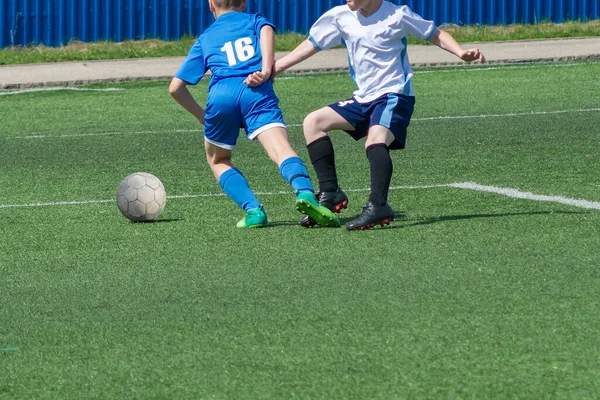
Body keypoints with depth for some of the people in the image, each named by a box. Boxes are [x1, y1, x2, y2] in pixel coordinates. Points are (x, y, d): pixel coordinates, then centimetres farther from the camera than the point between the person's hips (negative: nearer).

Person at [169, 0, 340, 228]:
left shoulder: (205, 39, 32)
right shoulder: (254, 21, 29)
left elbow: (175, 88, 28)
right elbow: (267, 30, 2)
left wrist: (202, 116, 37)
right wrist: (266, 70, -6)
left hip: (221, 95, 1)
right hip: (257, 91, -1)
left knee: (217, 159, 22)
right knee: (281, 149, -19)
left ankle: (253, 210, 0)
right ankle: (305, 194, -49)